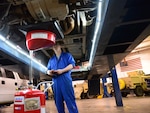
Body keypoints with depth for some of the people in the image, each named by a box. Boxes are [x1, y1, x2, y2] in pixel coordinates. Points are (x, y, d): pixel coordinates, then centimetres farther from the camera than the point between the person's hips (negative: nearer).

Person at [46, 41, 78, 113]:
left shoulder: (67, 55, 11)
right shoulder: (51, 59, 23)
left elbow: (72, 64, -2)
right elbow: (48, 70, 20)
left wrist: (62, 70, -15)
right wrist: (49, 72, -6)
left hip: (66, 81, -4)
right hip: (56, 82, 5)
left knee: (70, 100, -5)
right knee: (58, 102, 9)